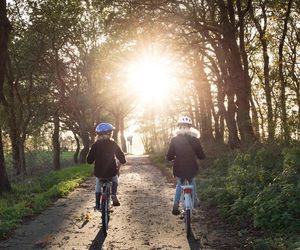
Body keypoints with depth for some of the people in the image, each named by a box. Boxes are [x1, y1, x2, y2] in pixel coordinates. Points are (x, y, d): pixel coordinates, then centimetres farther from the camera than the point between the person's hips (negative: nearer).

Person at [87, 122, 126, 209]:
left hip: (99, 172, 1)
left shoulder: (95, 145, -1)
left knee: (98, 185, 28)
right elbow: (121, 156, -2)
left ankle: (97, 204, 21)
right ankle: (114, 195, 9)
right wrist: (122, 161, 20)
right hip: (111, 171, -1)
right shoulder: (113, 144, -3)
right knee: (115, 180, 31)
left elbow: (89, 160, 0)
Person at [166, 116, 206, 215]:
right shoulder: (194, 140, -6)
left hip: (179, 170, 0)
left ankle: (176, 206, 15)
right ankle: (195, 201, 36)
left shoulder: (174, 140, -6)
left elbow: (169, 157, -5)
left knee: (179, 184, 27)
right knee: (192, 182, 33)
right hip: (192, 169, 0)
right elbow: (201, 156, 1)